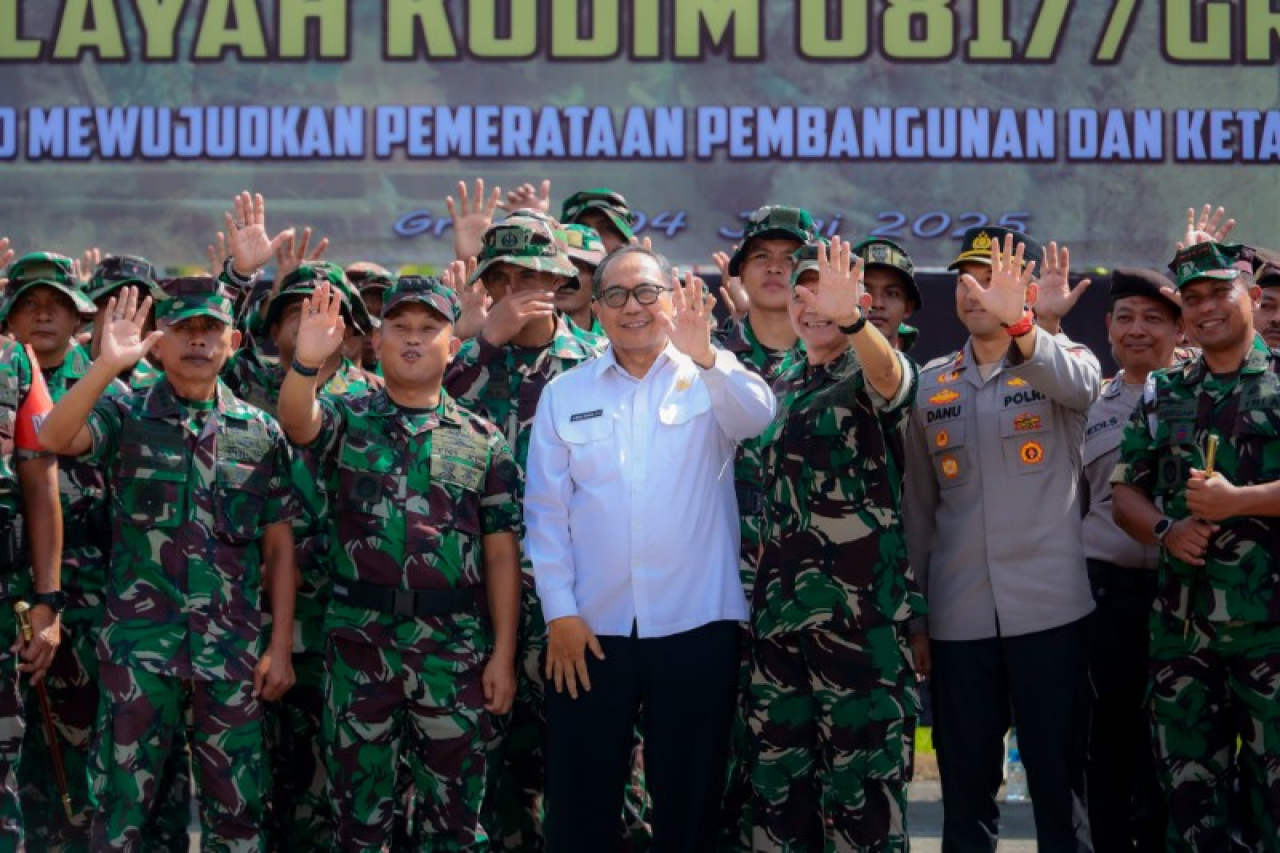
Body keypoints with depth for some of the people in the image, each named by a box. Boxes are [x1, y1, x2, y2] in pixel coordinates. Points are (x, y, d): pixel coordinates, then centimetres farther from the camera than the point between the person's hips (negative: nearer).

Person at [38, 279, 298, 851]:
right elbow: (54, 439, -19)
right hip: (138, 645, -1)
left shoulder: (260, 433, 6)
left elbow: (279, 547, 7)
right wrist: (107, 365, -27)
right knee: (122, 802, 4)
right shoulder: (126, 416, 2)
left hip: (232, 651, 1)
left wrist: (281, 647, 2)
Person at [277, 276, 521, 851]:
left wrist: (503, 653, -2)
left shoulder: (483, 441, 5)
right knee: (358, 798, 10)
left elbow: (501, 552, 3)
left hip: (455, 646, 0)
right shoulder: (348, 421, 4)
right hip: (359, 638, 0)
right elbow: (296, 422, -19)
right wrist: (307, 361, -40)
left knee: (455, 807, 8)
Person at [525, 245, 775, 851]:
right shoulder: (564, 395, 7)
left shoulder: (711, 380, 4)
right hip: (590, 629, 1)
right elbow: (547, 511, 4)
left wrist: (704, 356, -37)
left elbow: (757, 418, -19)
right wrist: (560, 612, -3)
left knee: (690, 801, 9)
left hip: (695, 624, -1)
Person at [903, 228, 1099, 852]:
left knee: (1060, 781, 2)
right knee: (965, 786, 9)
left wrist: (1018, 323, -43)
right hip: (957, 617, 3)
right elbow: (918, 504, 14)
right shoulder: (930, 383, 11)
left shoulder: (1062, 363, 1)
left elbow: (1079, 385, -25)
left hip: (1049, 608, -3)